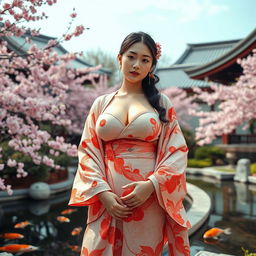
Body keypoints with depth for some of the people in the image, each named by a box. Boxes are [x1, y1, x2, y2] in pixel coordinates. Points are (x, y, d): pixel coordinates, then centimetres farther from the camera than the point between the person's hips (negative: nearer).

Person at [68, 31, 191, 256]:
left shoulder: (161, 102, 6)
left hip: (149, 200, -1)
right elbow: (88, 152, 5)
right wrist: (103, 193, -9)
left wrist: (151, 185, -14)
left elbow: (177, 151, 0)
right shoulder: (101, 103, 9)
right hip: (108, 201, 1)